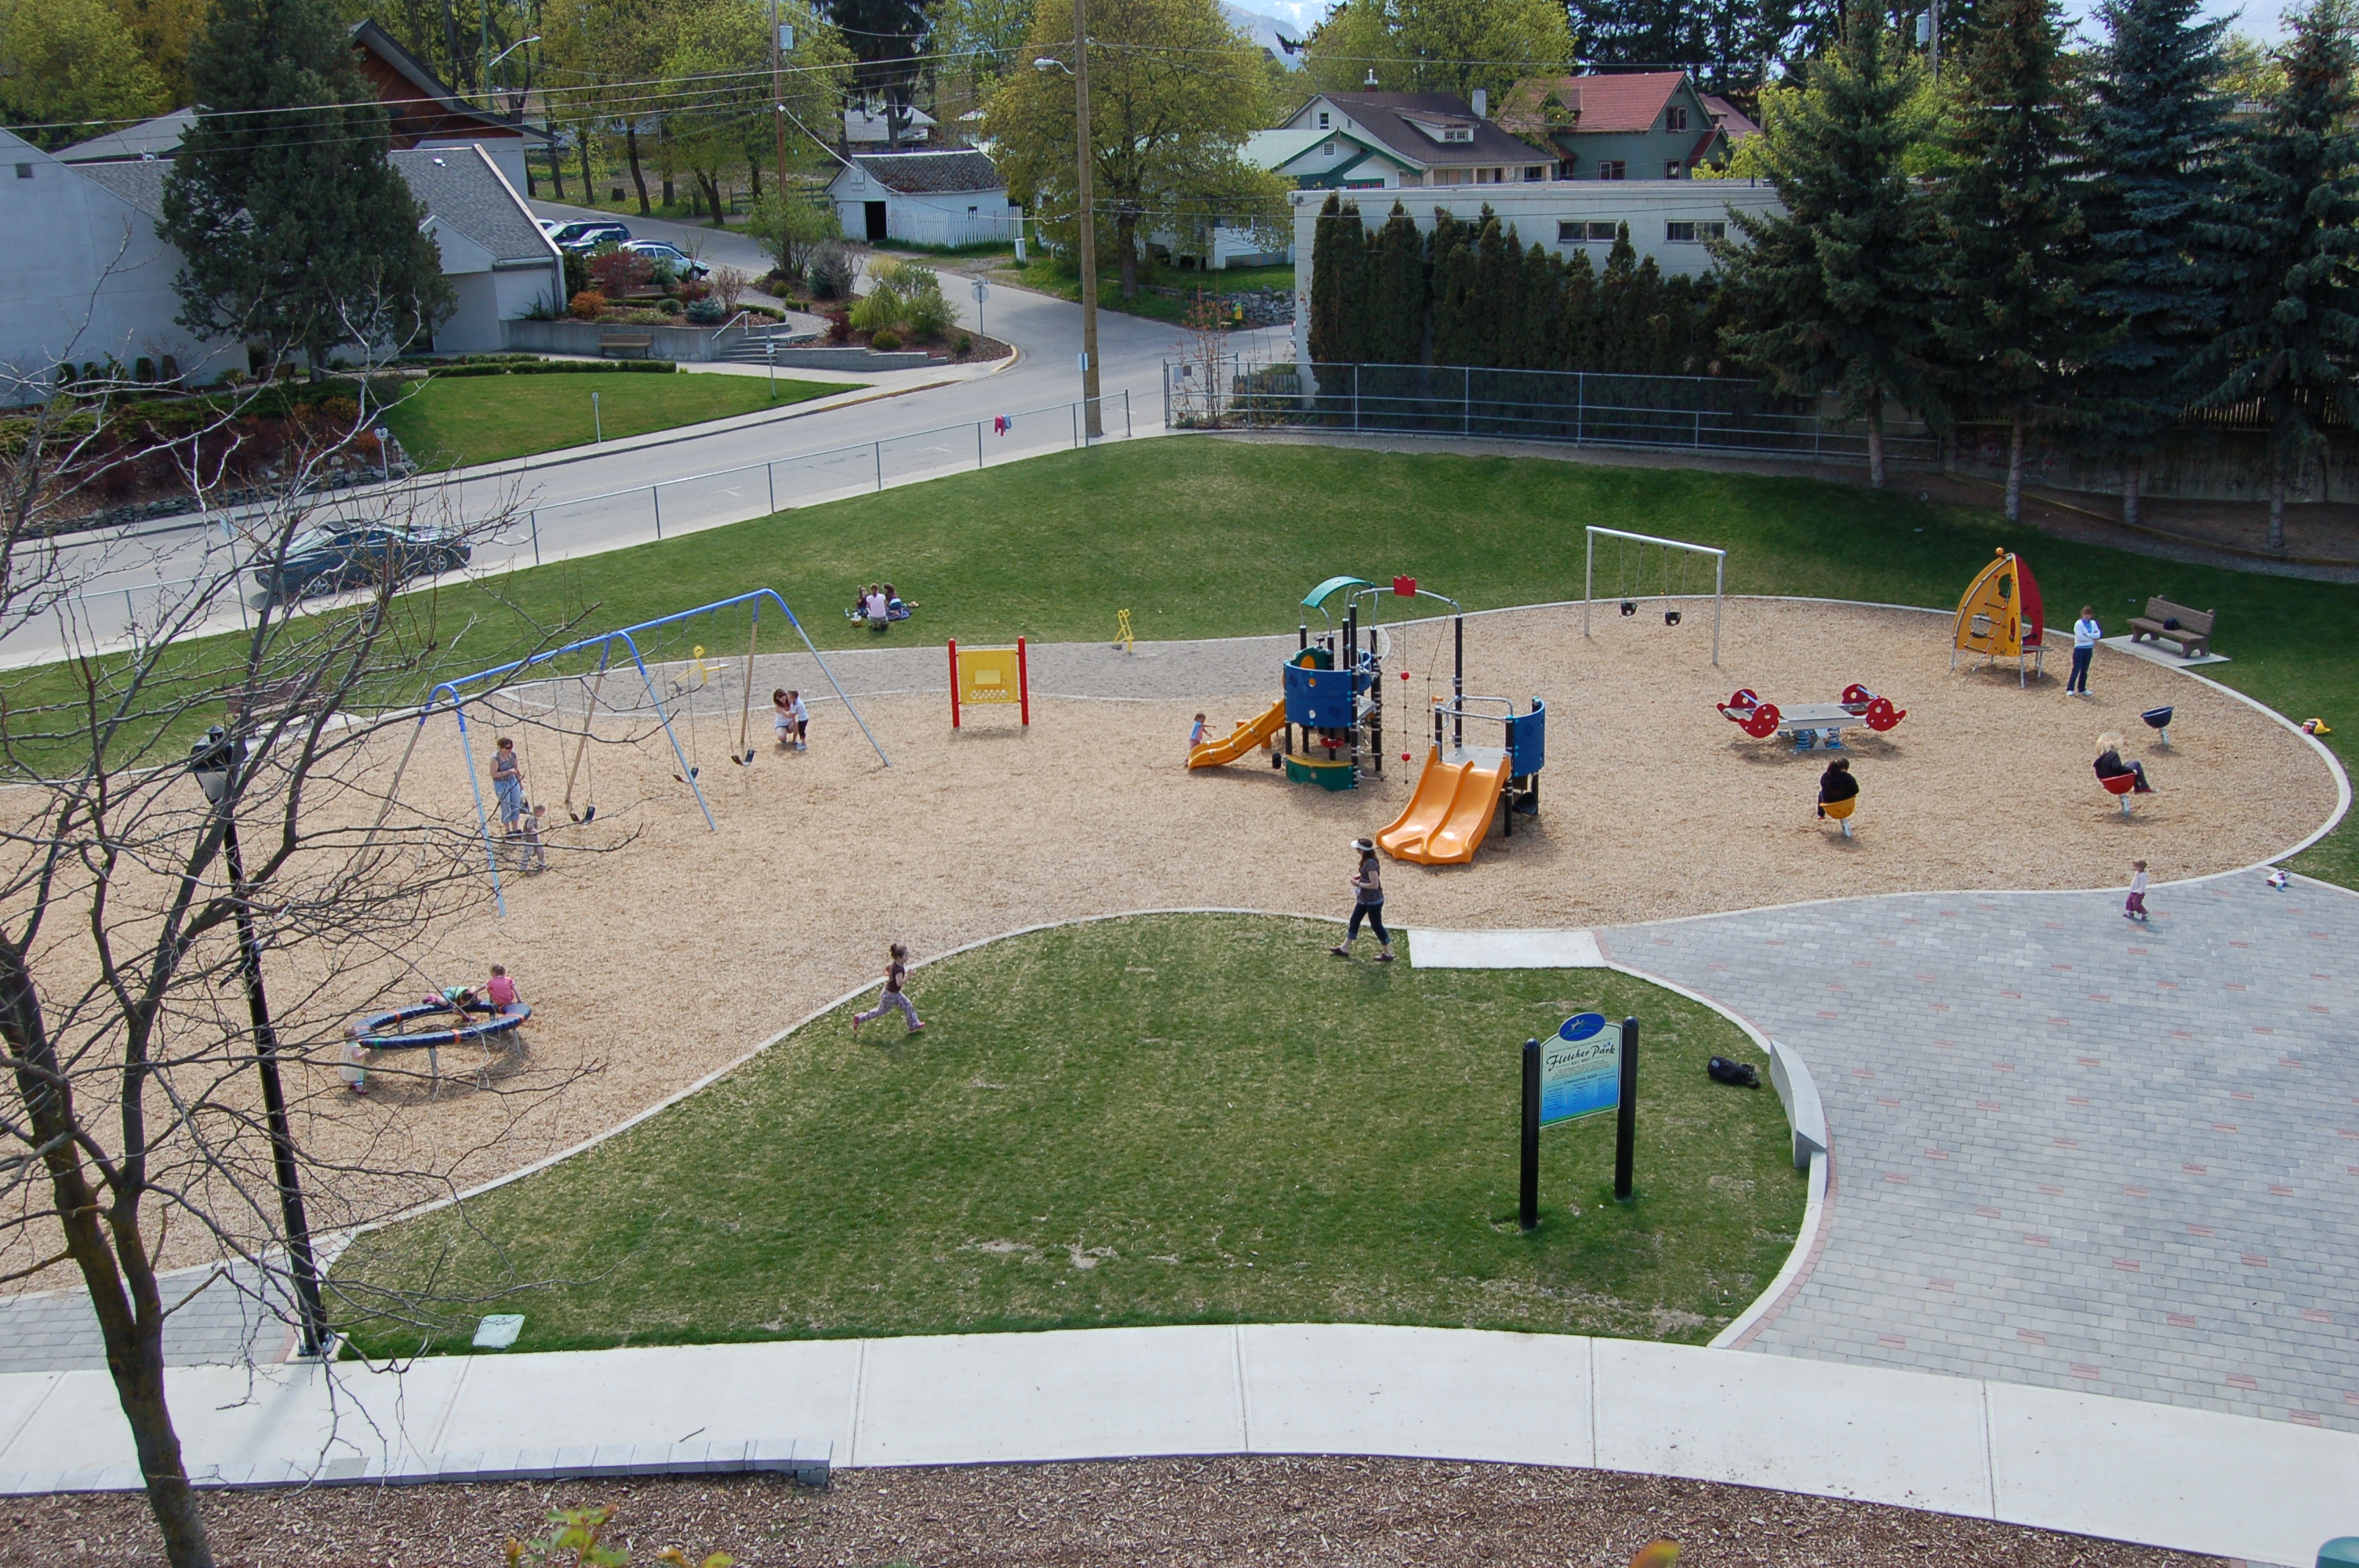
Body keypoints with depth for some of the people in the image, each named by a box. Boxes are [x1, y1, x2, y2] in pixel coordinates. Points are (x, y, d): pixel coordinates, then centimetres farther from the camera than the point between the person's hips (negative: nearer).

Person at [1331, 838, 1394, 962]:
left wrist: (1358, 884, -20)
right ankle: (1344, 949, 27)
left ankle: (1387, 954, 17)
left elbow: (1374, 884, -29)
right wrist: (1359, 876, 4)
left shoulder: (1370, 864, -28)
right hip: (1364, 899, 10)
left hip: (1373, 901, -10)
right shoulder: (1367, 861, 2)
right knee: (1354, 921, 16)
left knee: (1376, 925, 3)